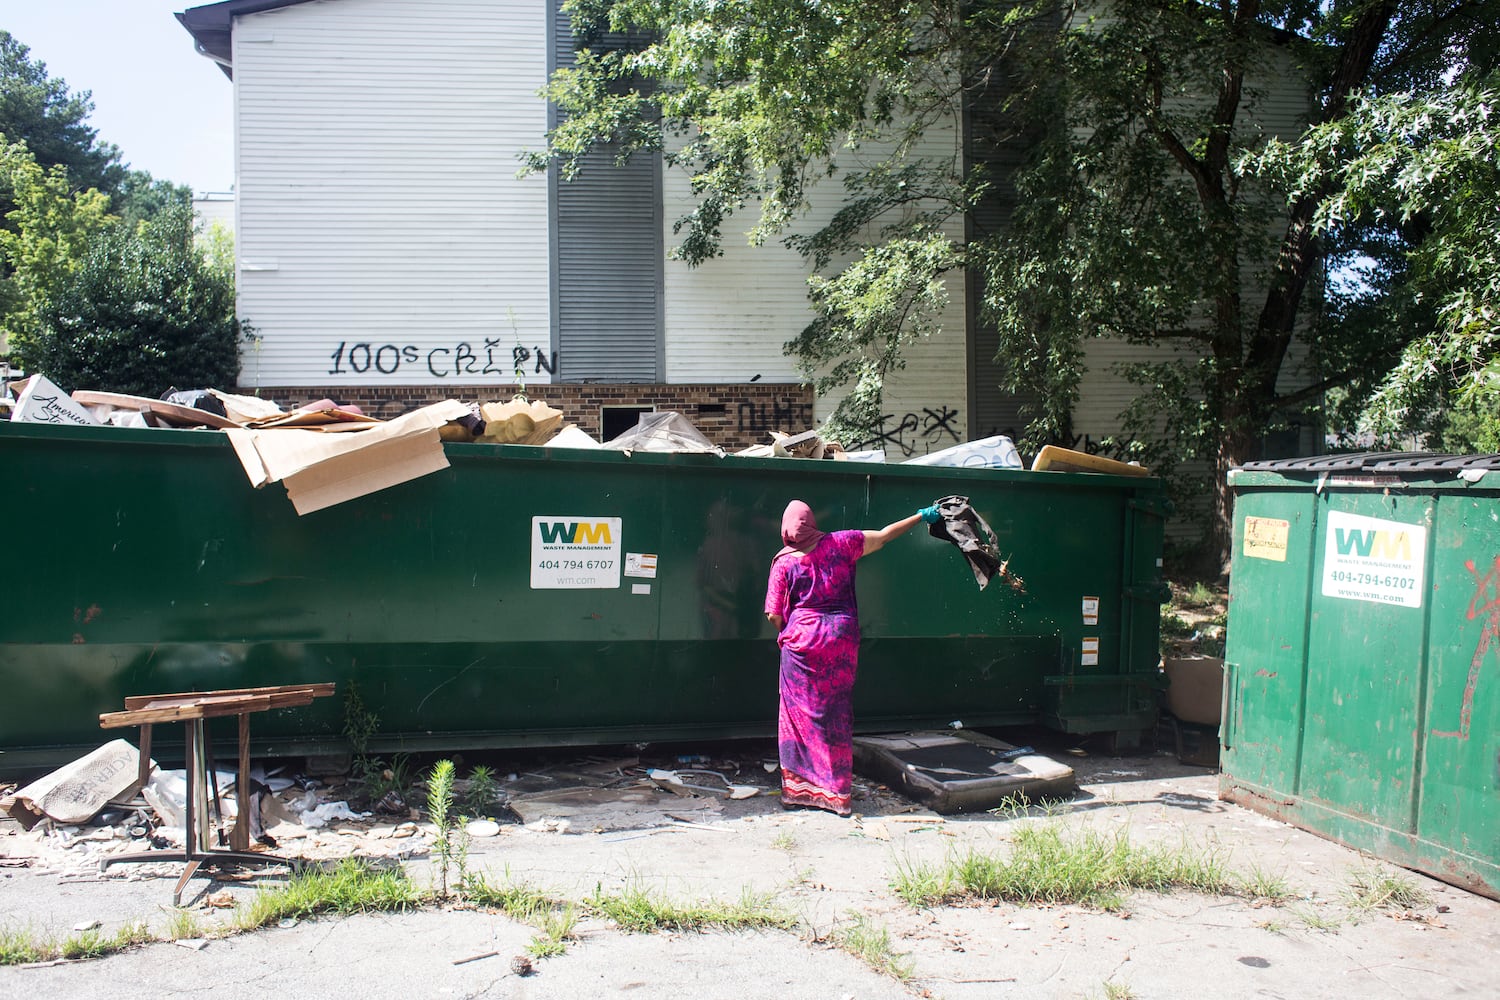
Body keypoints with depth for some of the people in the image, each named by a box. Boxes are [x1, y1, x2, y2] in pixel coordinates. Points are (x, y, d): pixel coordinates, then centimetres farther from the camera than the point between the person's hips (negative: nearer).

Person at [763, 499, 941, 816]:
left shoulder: (784, 562, -3)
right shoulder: (838, 543, 1)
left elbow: (774, 615, -2)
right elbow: (883, 536, 8)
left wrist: (785, 634, 19)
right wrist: (921, 516, 19)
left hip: (802, 640, -2)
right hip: (841, 638, 2)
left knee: (799, 712, 7)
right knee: (836, 715, 8)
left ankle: (797, 786, 9)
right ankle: (836, 791, 12)